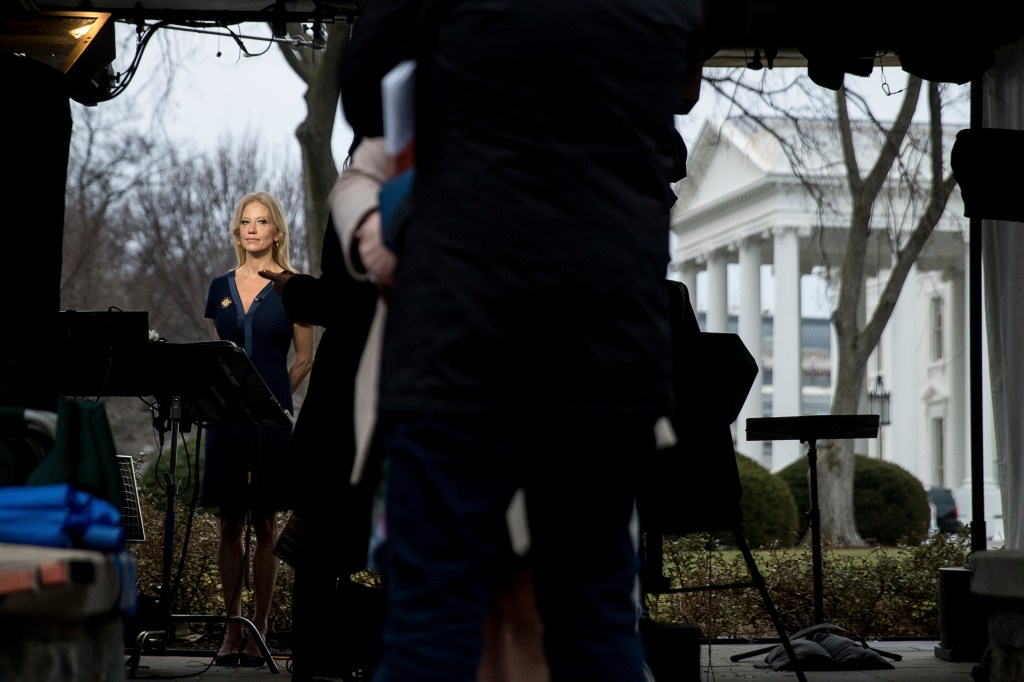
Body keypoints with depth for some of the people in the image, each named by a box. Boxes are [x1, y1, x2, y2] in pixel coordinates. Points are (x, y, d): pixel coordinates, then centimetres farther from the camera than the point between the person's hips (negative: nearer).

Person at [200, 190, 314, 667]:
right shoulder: (221, 288, 12)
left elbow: (304, 360, 2)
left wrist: (274, 398, -4)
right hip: (225, 417, 4)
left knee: (264, 524, 0)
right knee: (229, 524, 4)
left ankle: (259, 631, 6)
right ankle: (232, 628, 11)